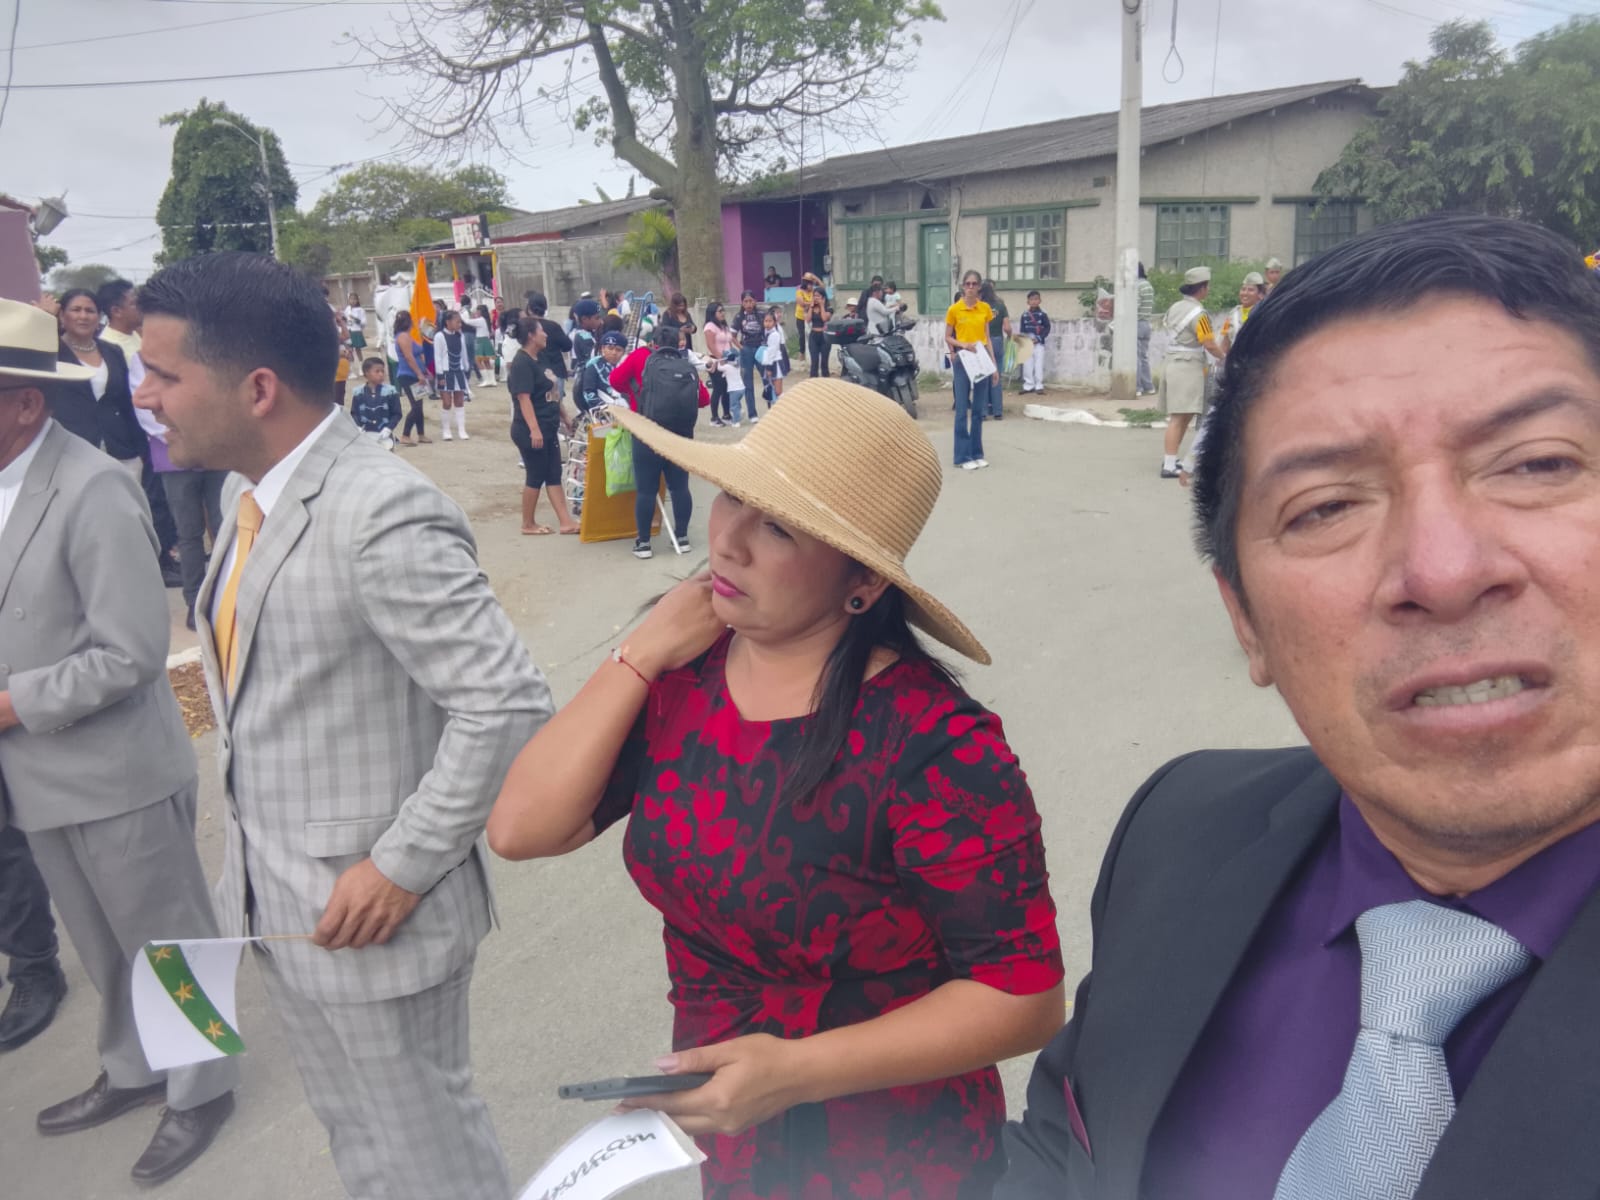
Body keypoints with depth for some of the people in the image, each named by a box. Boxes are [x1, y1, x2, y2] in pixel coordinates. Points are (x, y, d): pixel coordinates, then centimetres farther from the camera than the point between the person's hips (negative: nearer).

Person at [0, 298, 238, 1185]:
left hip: (116, 775, -7)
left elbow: (130, 653, -23)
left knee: (166, 943, 12)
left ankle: (201, 1089, 32)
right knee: (102, 948, 23)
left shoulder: (92, 490, -21)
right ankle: (133, 1071, 43)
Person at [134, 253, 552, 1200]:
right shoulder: (257, 493, 4)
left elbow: (508, 702, -28)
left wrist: (404, 869, -22)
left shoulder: (382, 513, -25)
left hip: (365, 906, -8)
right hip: (277, 900, 9)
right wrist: (254, 867, 9)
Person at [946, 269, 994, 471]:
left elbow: (987, 337, 11)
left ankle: (977, 453, 15)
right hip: (962, 360, -3)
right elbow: (947, 337, 3)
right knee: (962, 409, -3)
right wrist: (962, 344, -17)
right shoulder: (954, 309, -3)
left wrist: (994, 363, 7)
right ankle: (963, 456, 1)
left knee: (979, 409, 7)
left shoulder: (985, 308, 6)